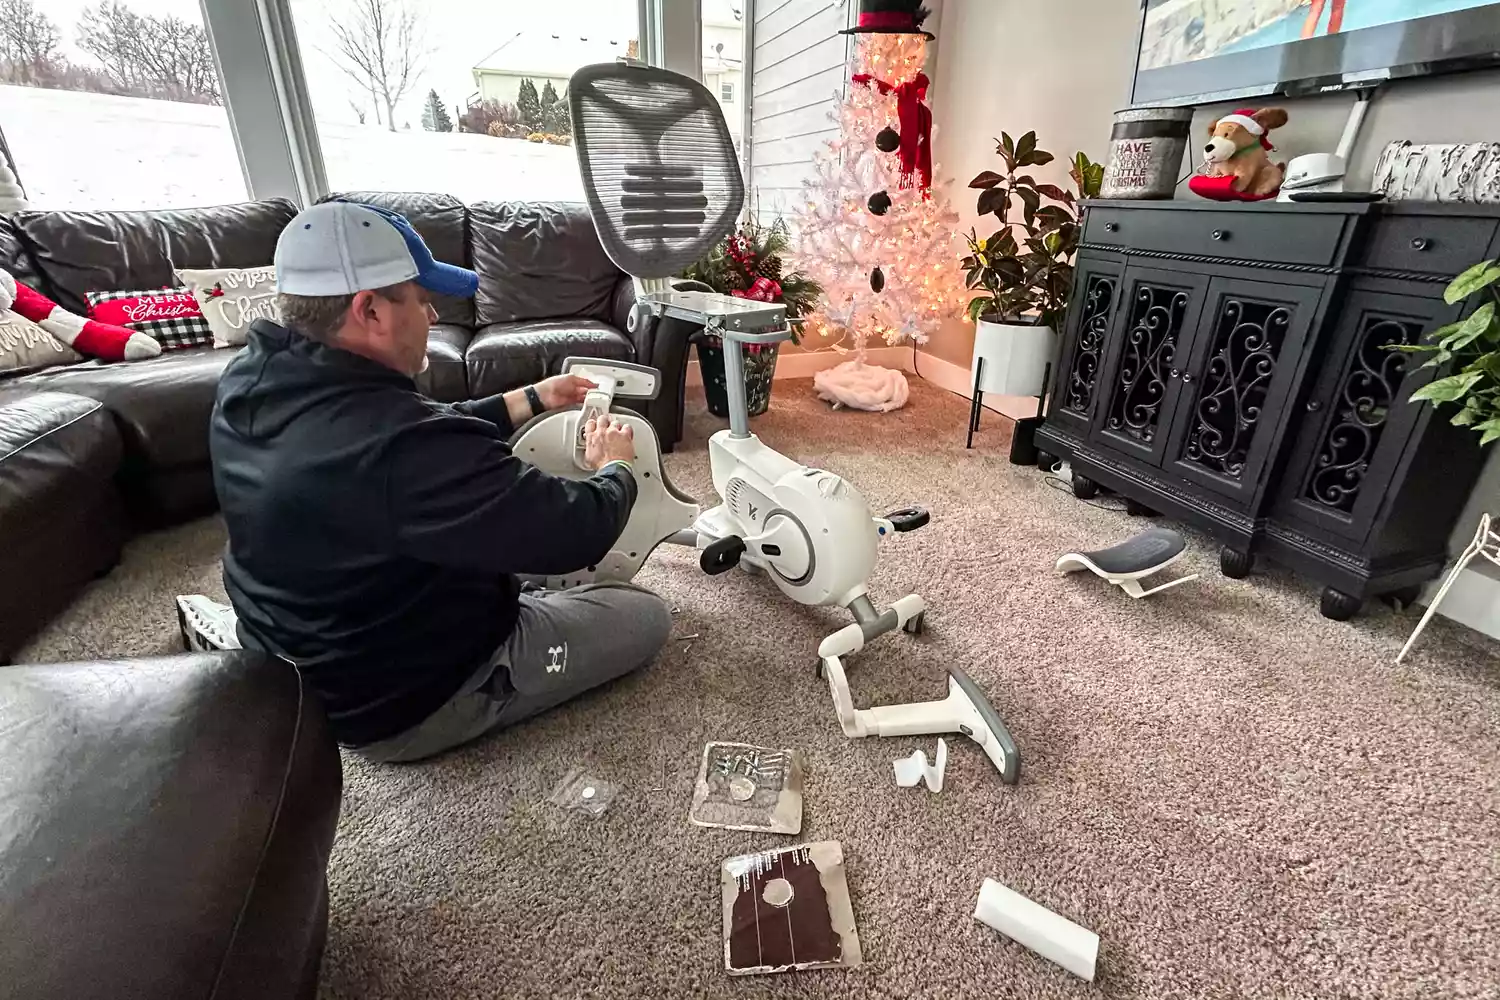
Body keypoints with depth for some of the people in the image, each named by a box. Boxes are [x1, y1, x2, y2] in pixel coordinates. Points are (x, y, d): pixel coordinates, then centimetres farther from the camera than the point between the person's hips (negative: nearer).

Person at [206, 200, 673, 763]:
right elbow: (576, 533, -28)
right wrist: (613, 467, -8)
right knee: (647, 616, 2)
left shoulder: (252, 382, -9)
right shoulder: (398, 447, -39)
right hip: (403, 703, -8)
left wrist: (534, 400, 4)